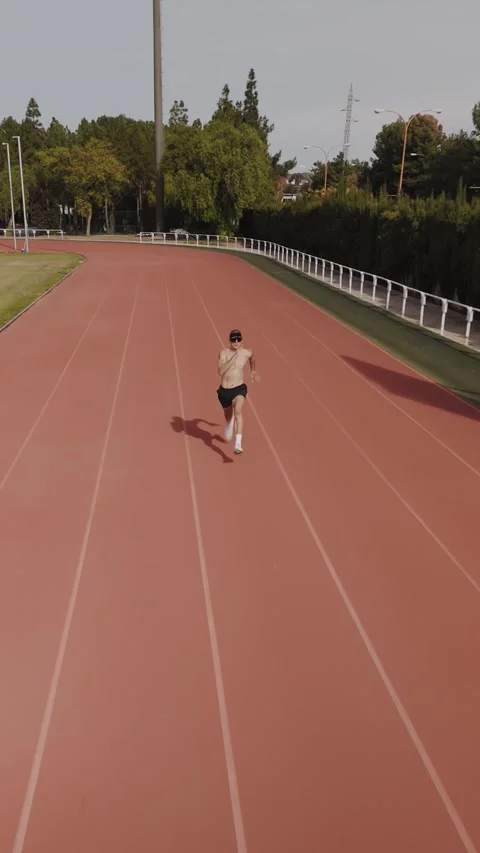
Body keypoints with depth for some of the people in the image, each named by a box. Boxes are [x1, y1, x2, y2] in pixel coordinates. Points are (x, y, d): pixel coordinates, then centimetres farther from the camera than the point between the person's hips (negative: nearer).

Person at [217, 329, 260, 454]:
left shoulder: (247, 352, -5)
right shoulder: (223, 353, -11)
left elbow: (252, 357, 21)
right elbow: (220, 371, -26)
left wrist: (252, 371, 33)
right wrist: (233, 358, -30)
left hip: (239, 389, -1)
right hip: (224, 391, 1)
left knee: (238, 411, -30)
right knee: (228, 415, 24)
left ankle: (238, 444, -39)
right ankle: (228, 430, 62)